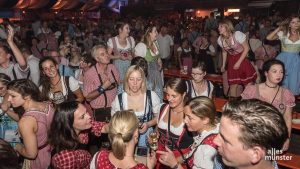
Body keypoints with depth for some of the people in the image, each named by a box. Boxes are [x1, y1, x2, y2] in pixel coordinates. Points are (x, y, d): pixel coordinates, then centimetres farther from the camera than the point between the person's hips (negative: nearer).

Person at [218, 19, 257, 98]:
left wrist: (239, 62, -15)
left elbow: (246, 48, -14)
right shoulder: (220, 39, -5)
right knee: (232, 85, 4)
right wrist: (223, 65, 10)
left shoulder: (237, 34, -21)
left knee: (248, 84, -2)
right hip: (231, 60, 4)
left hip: (243, 59, -4)